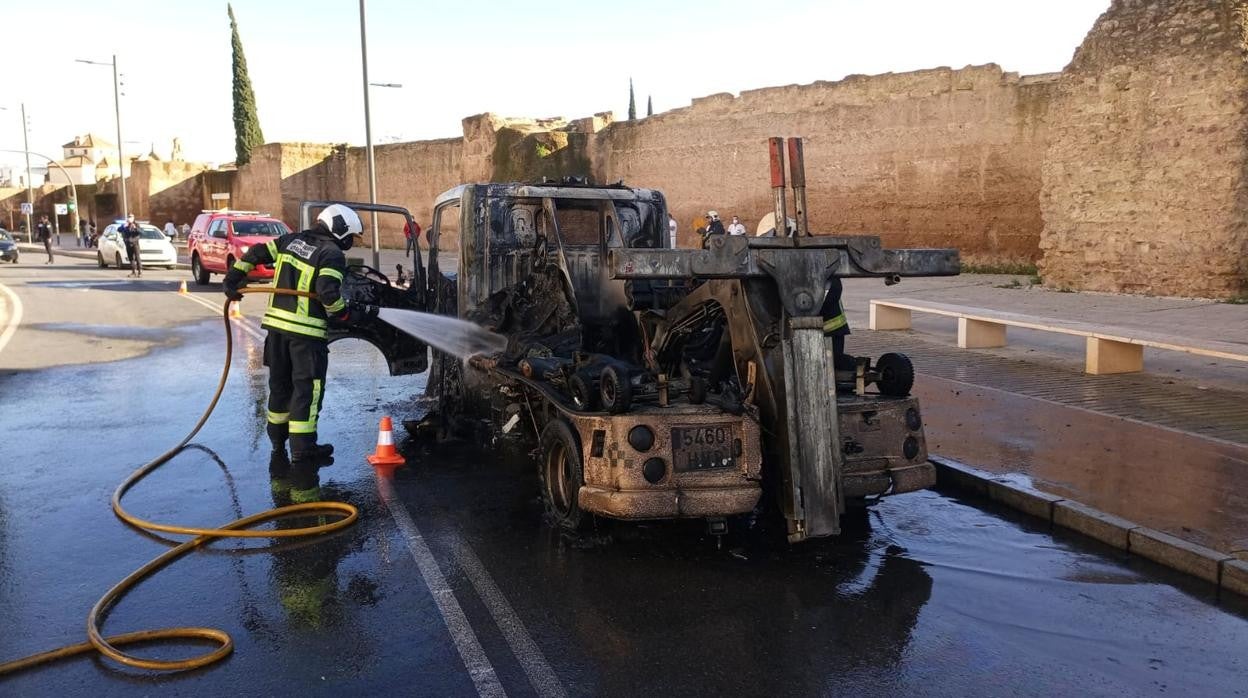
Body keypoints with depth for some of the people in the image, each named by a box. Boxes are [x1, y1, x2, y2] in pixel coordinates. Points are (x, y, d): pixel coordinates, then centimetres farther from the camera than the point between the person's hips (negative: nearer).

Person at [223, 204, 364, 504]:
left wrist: (234, 277, 19)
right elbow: (328, 292, -20)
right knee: (306, 398, -6)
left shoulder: (292, 240, 13)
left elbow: (257, 252, 14)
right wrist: (344, 313, -4)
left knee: (280, 392, 18)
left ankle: (279, 467, 29)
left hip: (277, 325, 8)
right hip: (307, 333, -8)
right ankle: (302, 480, -8)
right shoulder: (332, 254, -9)